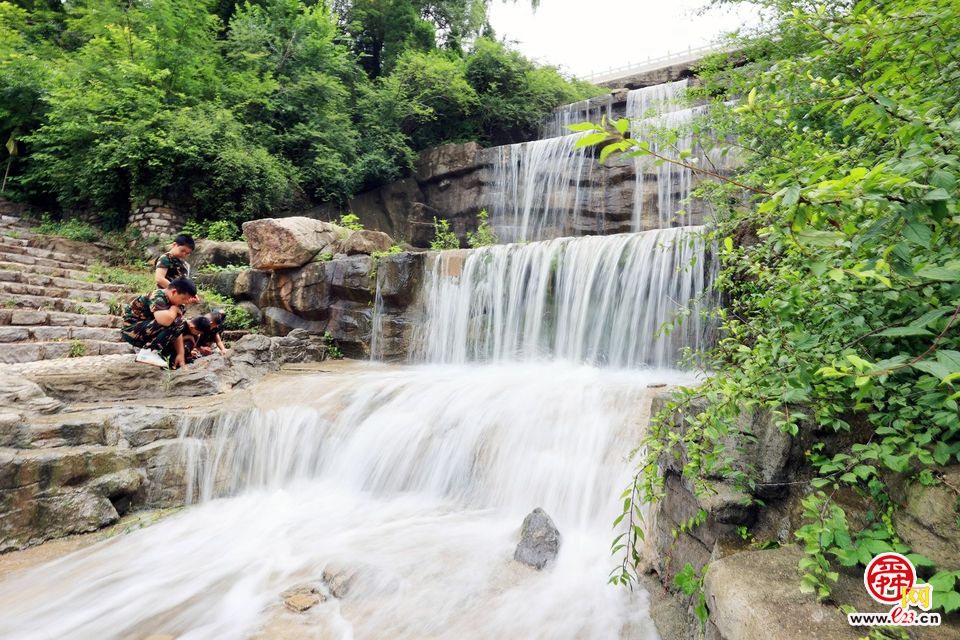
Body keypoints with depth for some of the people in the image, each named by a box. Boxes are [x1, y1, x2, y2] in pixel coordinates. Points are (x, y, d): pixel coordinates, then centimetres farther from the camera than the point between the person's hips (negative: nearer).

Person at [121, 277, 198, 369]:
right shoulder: (158, 298, -25)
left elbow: (177, 330, -4)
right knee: (173, 322, -27)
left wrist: (180, 354, -11)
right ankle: (148, 352, -18)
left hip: (146, 333, 9)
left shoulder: (174, 303, 0)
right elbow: (165, 320, -45)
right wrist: (175, 308, -24)